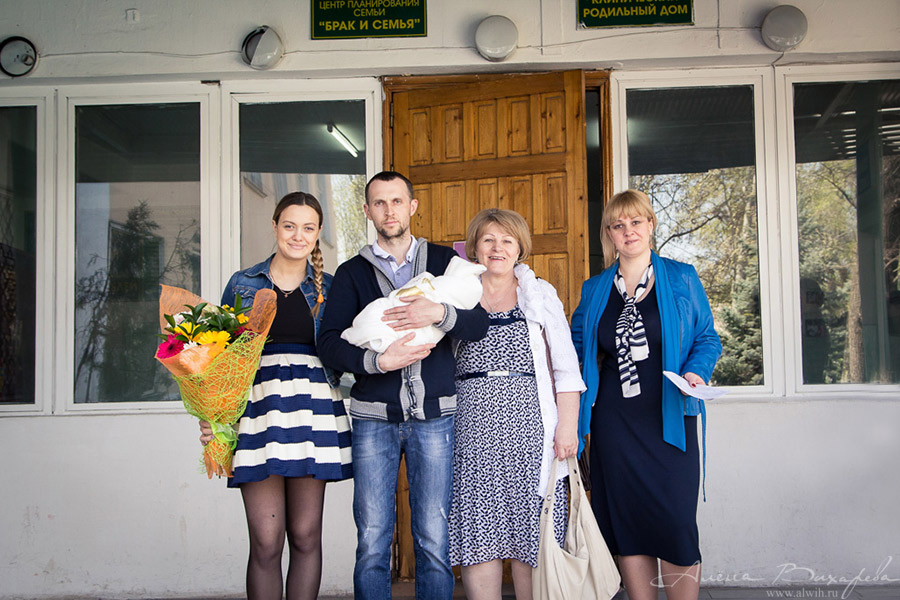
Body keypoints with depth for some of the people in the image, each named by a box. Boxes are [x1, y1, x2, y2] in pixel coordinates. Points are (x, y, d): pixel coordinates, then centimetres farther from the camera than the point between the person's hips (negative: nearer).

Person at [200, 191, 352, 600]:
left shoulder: (329, 288, 12)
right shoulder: (243, 284, 10)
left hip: (313, 412, 1)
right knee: (265, 541, -5)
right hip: (257, 411, -1)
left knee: (306, 536, 4)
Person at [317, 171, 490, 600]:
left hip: (435, 416, 0)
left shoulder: (444, 260, 11)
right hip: (374, 417, 0)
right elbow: (329, 343, 0)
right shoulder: (352, 272, 11)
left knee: (434, 541, 1)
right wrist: (378, 360, -15)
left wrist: (441, 314, -17)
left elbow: (483, 323, 1)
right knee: (372, 544, 1)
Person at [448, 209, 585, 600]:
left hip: (529, 428, 0)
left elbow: (565, 369, 6)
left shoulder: (540, 295, 10)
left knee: (530, 538, 1)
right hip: (474, 431, 1)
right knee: (478, 539, -2)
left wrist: (568, 426, -1)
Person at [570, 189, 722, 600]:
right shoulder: (594, 289, 12)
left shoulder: (681, 279, 7)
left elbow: (706, 338, 8)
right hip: (614, 421, 2)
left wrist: (696, 372, -11)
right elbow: (576, 347, 20)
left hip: (669, 419, -2)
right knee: (626, 520, 4)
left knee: (675, 520, -7)